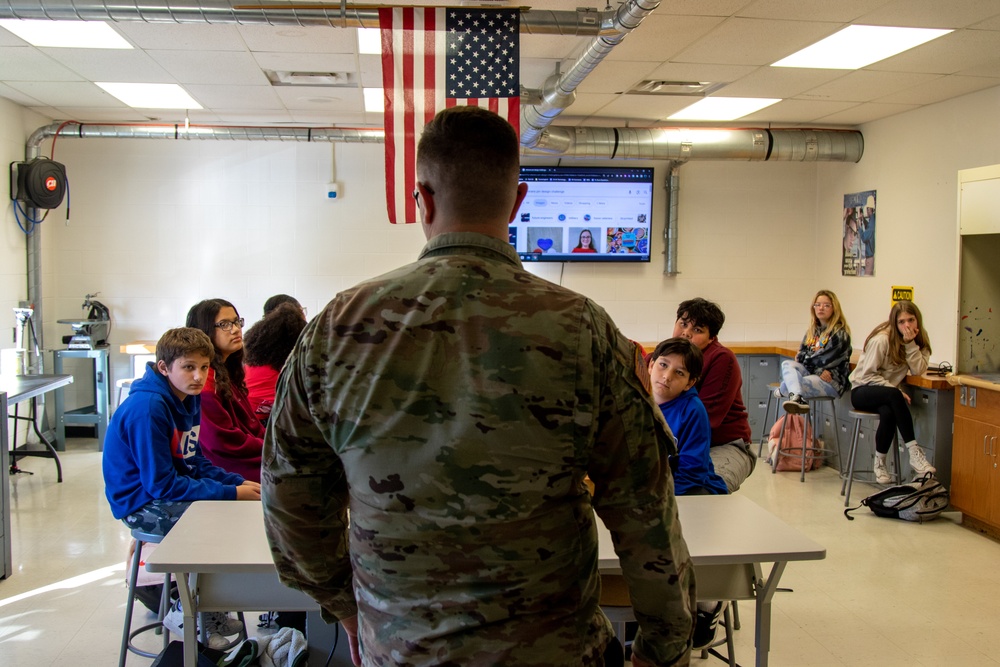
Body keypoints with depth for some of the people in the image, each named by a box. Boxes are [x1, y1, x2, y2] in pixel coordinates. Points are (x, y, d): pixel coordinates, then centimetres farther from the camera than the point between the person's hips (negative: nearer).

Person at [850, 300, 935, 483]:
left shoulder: (918, 339, 2)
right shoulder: (881, 340, -16)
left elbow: (918, 370, -12)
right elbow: (868, 374, -15)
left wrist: (911, 343, -21)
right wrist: (896, 391, -22)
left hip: (888, 394, 4)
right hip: (863, 390, -4)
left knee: (888, 413, -34)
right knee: (893, 396, -38)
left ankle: (880, 463, -15)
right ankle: (914, 453, -34)